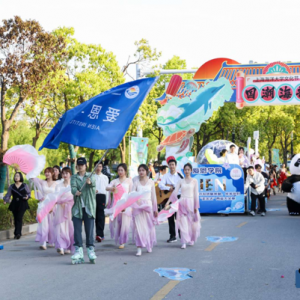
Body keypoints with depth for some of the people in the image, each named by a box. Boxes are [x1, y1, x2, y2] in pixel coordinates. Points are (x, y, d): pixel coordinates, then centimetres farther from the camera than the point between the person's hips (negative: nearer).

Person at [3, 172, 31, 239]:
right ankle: (18, 233, 12)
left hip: (22, 204, -3)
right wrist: (5, 200, -12)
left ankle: (18, 233, -19)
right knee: (15, 219, 4)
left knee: (19, 218, -14)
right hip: (14, 205, 3)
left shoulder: (24, 185, 5)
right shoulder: (12, 186, 10)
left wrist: (27, 197, -11)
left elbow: (29, 193, 11)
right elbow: (8, 194, 5)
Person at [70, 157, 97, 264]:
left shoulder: (90, 176, 7)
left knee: (89, 229, -2)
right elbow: (73, 187, -8)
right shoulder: (74, 177, 12)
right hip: (77, 207, 1)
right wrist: (75, 192, -32)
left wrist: (90, 182, -42)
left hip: (89, 207, -1)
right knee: (77, 229, -3)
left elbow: (93, 183, -17)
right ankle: (78, 251, -2)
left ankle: (91, 250, 4)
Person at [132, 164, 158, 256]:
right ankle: (139, 248, -9)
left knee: (149, 226, 5)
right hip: (138, 206, 0)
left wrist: (155, 209, 9)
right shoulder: (136, 182, 6)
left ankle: (149, 246, 22)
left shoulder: (151, 182, 6)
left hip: (148, 205, 0)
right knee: (139, 226, -7)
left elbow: (153, 196, 9)